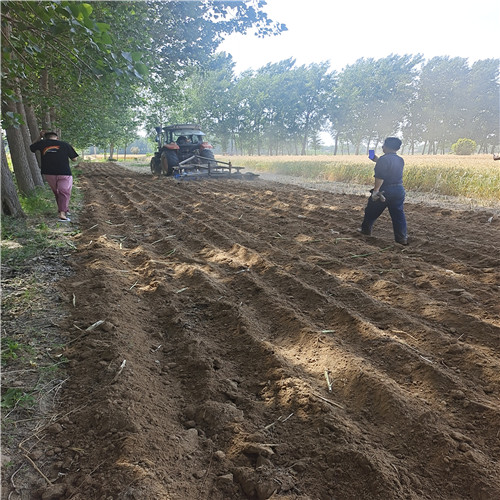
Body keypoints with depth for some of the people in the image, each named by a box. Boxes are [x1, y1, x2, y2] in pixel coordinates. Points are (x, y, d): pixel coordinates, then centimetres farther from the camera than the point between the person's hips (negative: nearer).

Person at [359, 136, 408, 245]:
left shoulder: (384, 159, -15)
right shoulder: (400, 160, 9)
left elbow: (380, 176, -23)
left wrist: (376, 190, -25)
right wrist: (377, 161, 26)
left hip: (385, 190, -6)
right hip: (399, 190, 6)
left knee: (371, 211, 14)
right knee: (398, 214, 6)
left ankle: (366, 229, 30)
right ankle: (402, 238, 4)